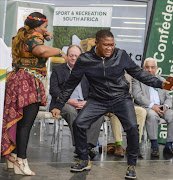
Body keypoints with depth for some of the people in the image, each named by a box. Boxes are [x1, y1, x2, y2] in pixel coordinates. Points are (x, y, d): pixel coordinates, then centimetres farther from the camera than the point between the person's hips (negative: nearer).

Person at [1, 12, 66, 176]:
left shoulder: (22, 35, 16)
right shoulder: (33, 38, -13)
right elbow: (41, 50, -35)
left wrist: (44, 35, 22)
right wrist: (59, 51, -19)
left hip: (18, 81, 10)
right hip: (28, 83, -10)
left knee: (17, 122, 13)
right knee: (26, 123, -10)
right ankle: (21, 162, -10)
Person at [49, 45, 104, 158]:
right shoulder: (57, 69, 14)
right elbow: (53, 89, 1)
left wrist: (87, 102, -10)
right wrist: (68, 100, -14)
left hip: (84, 103, 2)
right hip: (65, 103, -2)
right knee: (72, 112, -38)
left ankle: (89, 145, -33)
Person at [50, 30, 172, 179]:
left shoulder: (121, 55, -8)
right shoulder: (84, 60, -9)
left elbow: (138, 73, 3)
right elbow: (71, 84, 0)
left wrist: (160, 83, -4)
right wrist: (59, 106, 0)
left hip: (121, 98, -1)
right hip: (98, 100, 1)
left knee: (132, 127, -20)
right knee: (79, 124, -14)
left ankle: (132, 165, 1)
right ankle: (84, 161, 9)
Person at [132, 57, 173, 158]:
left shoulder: (162, 80, 24)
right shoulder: (138, 79, 10)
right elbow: (138, 96, -5)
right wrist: (152, 106, -18)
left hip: (161, 107, 4)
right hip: (146, 107, -4)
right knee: (152, 115, -38)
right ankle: (154, 146, -31)